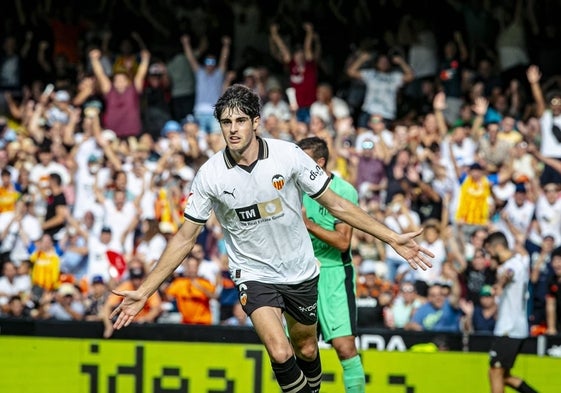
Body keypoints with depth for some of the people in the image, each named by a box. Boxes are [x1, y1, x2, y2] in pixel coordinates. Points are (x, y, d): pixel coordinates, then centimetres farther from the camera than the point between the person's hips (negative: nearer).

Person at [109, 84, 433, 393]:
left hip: (301, 272, 2)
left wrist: (393, 238, -8)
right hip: (254, 274, -1)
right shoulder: (210, 175, -14)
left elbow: (336, 204, -6)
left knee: (307, 350, 14)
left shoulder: (288, 155, -15)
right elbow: (186, 237, -5)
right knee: (280, 353, -22)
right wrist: (144, 292, -8)